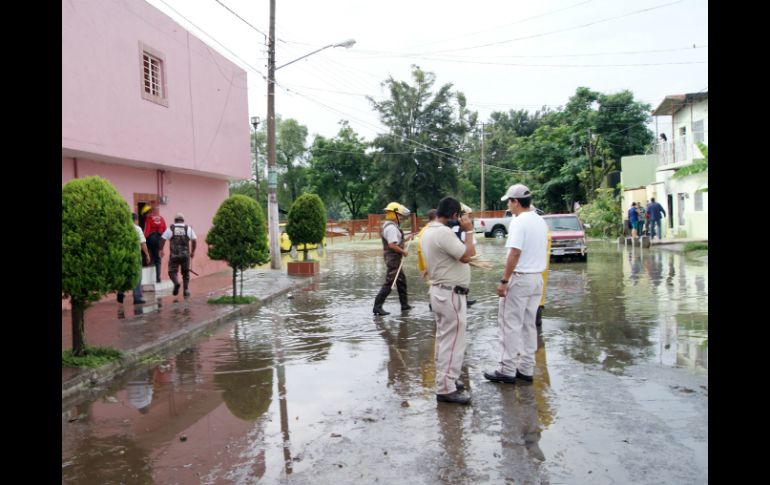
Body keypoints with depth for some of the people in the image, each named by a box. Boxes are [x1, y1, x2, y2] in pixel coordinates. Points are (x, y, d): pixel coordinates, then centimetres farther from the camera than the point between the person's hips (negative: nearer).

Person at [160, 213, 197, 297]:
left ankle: (176, 283, -19)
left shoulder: (170, 228, 3)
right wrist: (193, 252, 11)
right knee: (185, 273, 13)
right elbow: (195, 240, 1)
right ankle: (186, 289, 7)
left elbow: (163, 239, 0)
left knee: (172, 271, 9)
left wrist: (161, 250, 12)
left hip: (174, 255, -1)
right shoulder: (188, 228, 5)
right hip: (185, 254, 1)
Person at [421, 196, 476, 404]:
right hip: (451, 294, -11)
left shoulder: (429, 230, 10)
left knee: (445, 339, 18)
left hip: (440, 291, 11)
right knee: (453, 342, -4)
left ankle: (445, 381, 28)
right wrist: (468, 231, -13)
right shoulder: (444, 232, -23)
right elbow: (467, 256, -23)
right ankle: (446, 389, 1)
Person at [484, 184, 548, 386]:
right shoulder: (540, 221, 11)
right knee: (529, 325, 13)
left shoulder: (519, 222, -16)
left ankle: (507, 370, 4)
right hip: (537, 278, 9)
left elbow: (515, 253, -21)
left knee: (511, 325, -1)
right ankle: (526, 369, 19)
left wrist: (504, 281, -18)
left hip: (520, 278, -8)